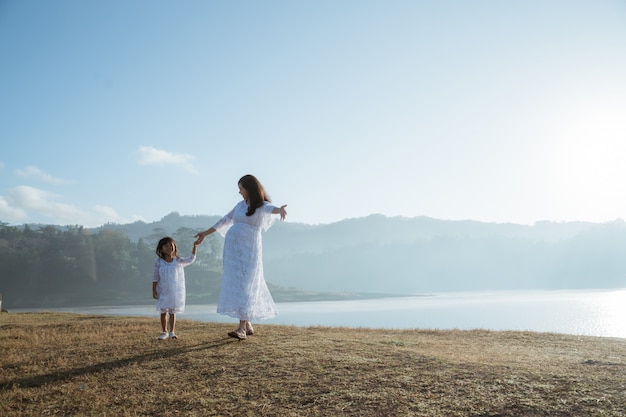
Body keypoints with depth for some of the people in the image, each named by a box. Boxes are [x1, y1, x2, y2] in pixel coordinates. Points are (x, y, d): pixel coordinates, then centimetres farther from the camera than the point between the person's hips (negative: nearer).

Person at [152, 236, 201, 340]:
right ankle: (164, 332, 19)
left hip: (176, 292, 0)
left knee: (173, 312, 3)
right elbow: (155, 277, 0)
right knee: (163, 312, 7)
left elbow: (191, 259, -7)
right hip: (163, 292, 0)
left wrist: (195, 246, -16)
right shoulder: (159, 262, -3)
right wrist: (154, 290, -4)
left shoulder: (178, 261, -1)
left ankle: (172, 332, 10)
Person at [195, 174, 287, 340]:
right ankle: (248, 325, 16)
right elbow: (225, 220, 25)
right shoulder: (241, 205, 14)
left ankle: (242, 328, -9)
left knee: (245, 286, -10)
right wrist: (206, 232, 32)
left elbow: (270, 208, -30)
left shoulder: (262, 206, -6)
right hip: (232, 249, 7)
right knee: (236, 285, 7)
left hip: (248, 251, -6)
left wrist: (279, 209, -55)